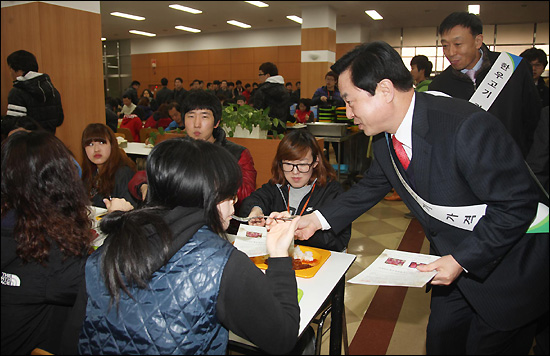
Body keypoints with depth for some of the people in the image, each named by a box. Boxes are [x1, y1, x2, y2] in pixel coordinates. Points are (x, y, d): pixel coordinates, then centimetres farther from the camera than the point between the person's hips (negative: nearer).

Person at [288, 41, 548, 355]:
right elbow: (371, 187, 8)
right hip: (456, 260, 7)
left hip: (509, 267, -6)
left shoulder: (467, 126, -32)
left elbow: (518, 202, -26)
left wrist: (462, 260, -25)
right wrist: (317, 219, -1)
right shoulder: (385, 140, -7)